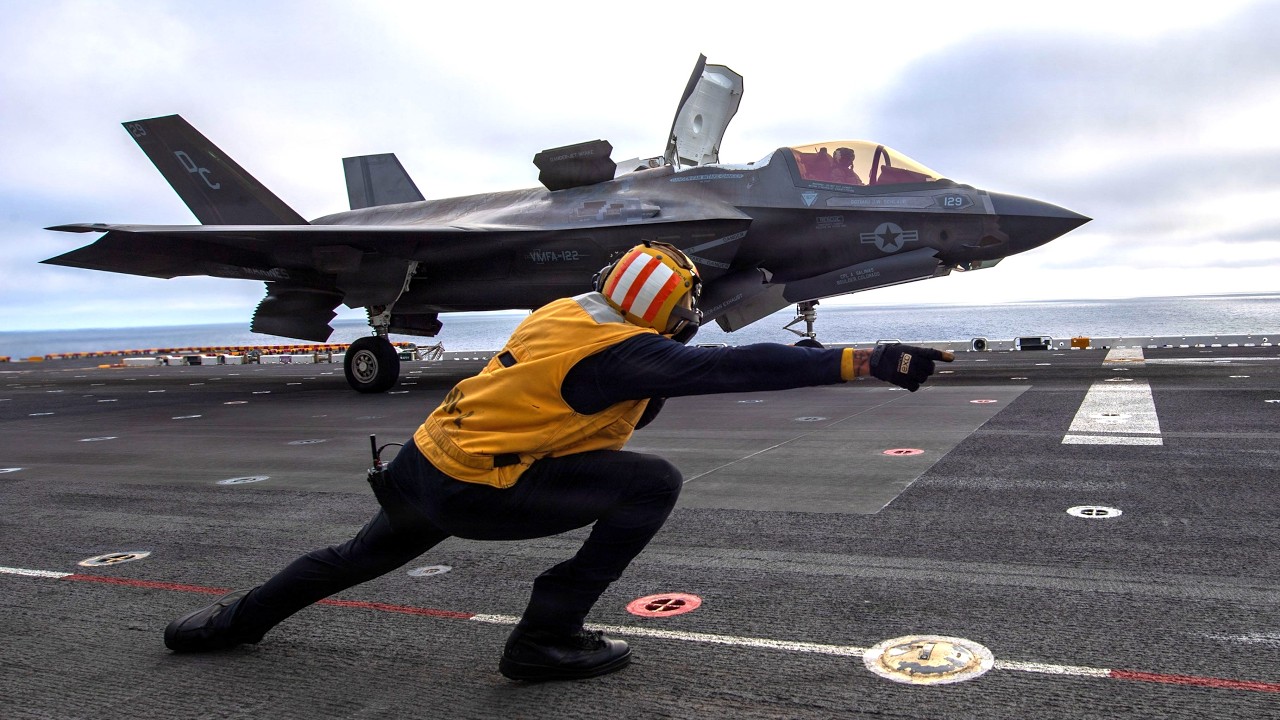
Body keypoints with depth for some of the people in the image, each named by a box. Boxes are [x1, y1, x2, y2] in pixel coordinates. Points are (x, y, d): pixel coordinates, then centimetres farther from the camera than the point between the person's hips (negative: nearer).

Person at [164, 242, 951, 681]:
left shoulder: (568, 311, 5)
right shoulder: (621, 350, -19)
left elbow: (624, 407, 16)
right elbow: (740, 367, -25)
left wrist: (664, 369, 0)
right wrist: (873, 360, -25)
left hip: (420, 465, 9)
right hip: (478, 488, -9)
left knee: (360, 558, 34)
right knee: (654, 484, -9)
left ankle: (237, 619, 52)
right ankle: (547, 638, 0)